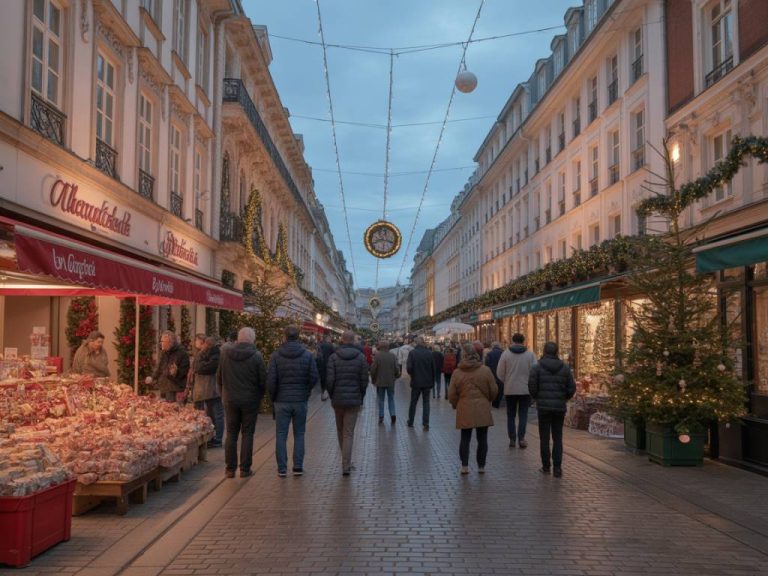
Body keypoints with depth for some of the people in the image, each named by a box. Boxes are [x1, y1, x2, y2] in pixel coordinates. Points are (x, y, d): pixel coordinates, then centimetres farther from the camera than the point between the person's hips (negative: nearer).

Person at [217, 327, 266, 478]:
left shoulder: (225, 353, -3)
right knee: (247, 434, 6)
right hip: (250, 400, -2)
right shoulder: (256, 356, -12)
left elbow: (219, 377, 5)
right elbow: (263, 380, -8)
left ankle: (230, 468, 14)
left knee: (231, 433, 12)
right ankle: (245, 469, 8)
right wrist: (259, 396, 9)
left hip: (230, 399, 3)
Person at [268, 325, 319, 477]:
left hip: (282, 401, -1)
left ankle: (282, 468, 5)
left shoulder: (276, 355, -5)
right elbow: (314, 377, -5)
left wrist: (273, 397, 6)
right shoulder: (307, 355, -2)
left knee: (281, 435, 6)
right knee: (299, 435, 11)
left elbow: (271, 379, -8)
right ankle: (298, 467, 10)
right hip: (300, 401, 1)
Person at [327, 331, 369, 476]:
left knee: (340, 431, 18)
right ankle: (346, 466, -3)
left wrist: (332, 397, 6)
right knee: (349, 433, 2)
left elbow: (330, 380, -9)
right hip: (354, 400, -1)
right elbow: (364, 381, -5)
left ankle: (346, 462, 30)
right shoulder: (361, 357, -4)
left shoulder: (333, 357, -5)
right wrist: (361, 398, 9)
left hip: (337, 400, 1)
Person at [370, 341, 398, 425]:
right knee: (391, 399, 12)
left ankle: (381, 417, 7)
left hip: (380, 381, -2)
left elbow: (373, 369, -10)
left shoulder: (377, 356, -10)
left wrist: (373, 380, 3)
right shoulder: (392, 356, -2)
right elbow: (396, 369, -2)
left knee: (381, 400, 7)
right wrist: (394, 377, 14)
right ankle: (392, 414, -1)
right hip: (391, 382, 2)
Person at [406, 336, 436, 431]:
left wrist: (412, 375, 6)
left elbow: (409, 368, -16)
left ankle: (410, 422, 24)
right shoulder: (429, 353, -6)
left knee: (413, 402, 14)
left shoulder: (412, 353, -11)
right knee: (426, 402, 7)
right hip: (427, 382, 1)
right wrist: (432, 381, 7)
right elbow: (433, 368, -3)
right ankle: (426, 423, -1)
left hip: (416, 382, -1)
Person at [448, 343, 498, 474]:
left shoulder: (457, 373, -4)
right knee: (482, 439, 10)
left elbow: (452, 395, 0)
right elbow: (494, 391, 1)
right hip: (483, 409, 0)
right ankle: (481, 466, 15)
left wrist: (456, 405, 19)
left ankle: (464, 466, 4)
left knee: (465, 439, 10)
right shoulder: (485, 370, -5)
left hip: (464, 410, 0)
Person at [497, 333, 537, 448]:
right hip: (525, 389, 0)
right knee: (523, 415, 6)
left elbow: (500, 373, -3)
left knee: (511, 415, 11)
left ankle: (512, 439, 12)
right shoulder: (530, 354, -4)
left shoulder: (505, 354, -4)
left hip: (510, 390, 0)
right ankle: (521, 438, -6)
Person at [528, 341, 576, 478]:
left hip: (543, 406, -2)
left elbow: (532, 386, -11)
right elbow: (572, 388, 0)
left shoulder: (537, 367, -5)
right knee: (557, 438, 7)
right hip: (559, 407, 2)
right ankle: (557, 468, 1)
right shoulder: (565, 368, 3)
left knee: (544, 437, 8)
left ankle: (546, 466, 13)